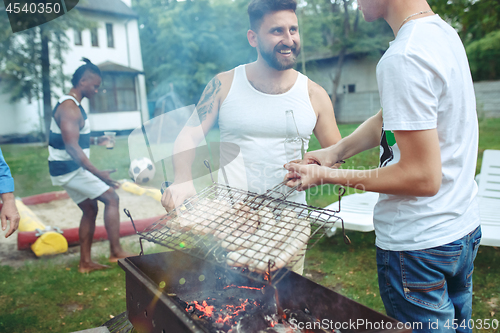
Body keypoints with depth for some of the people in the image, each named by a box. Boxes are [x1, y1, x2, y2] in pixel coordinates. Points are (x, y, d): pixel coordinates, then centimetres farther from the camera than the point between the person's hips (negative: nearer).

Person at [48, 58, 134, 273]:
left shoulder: (72, 105, 14)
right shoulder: (69, 108, -19)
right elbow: (72, 147, -28)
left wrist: (95, 140, 14)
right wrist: (98, 173, -31)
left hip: (69, 169, 10)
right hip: (69, 169, -10)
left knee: (90, 209, 13)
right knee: (111, 198, -8)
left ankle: (85, 262, 19)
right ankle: (116, 252, -4)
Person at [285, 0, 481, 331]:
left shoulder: (403, 58, -25)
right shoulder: (443, 31, 5)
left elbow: (424, 177, -26)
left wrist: (327, 176, -19)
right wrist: (334, 151, 1)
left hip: (418, 245, -9)